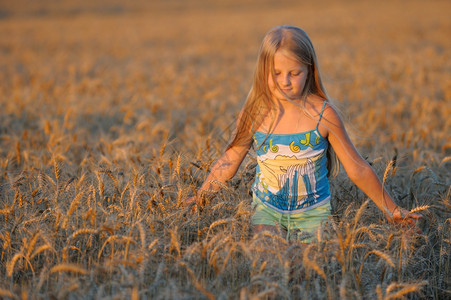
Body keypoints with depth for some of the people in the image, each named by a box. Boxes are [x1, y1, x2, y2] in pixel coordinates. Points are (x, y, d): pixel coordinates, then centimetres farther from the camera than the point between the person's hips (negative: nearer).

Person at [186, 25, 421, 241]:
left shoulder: (322, 114, -12)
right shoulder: (254, 114, -7)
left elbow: (358, 170, -4)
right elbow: (228, 163, 7)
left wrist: (391, 211, -1)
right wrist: (198, 199, 6)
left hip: (313, 212, -1)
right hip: (267, 209, 1)